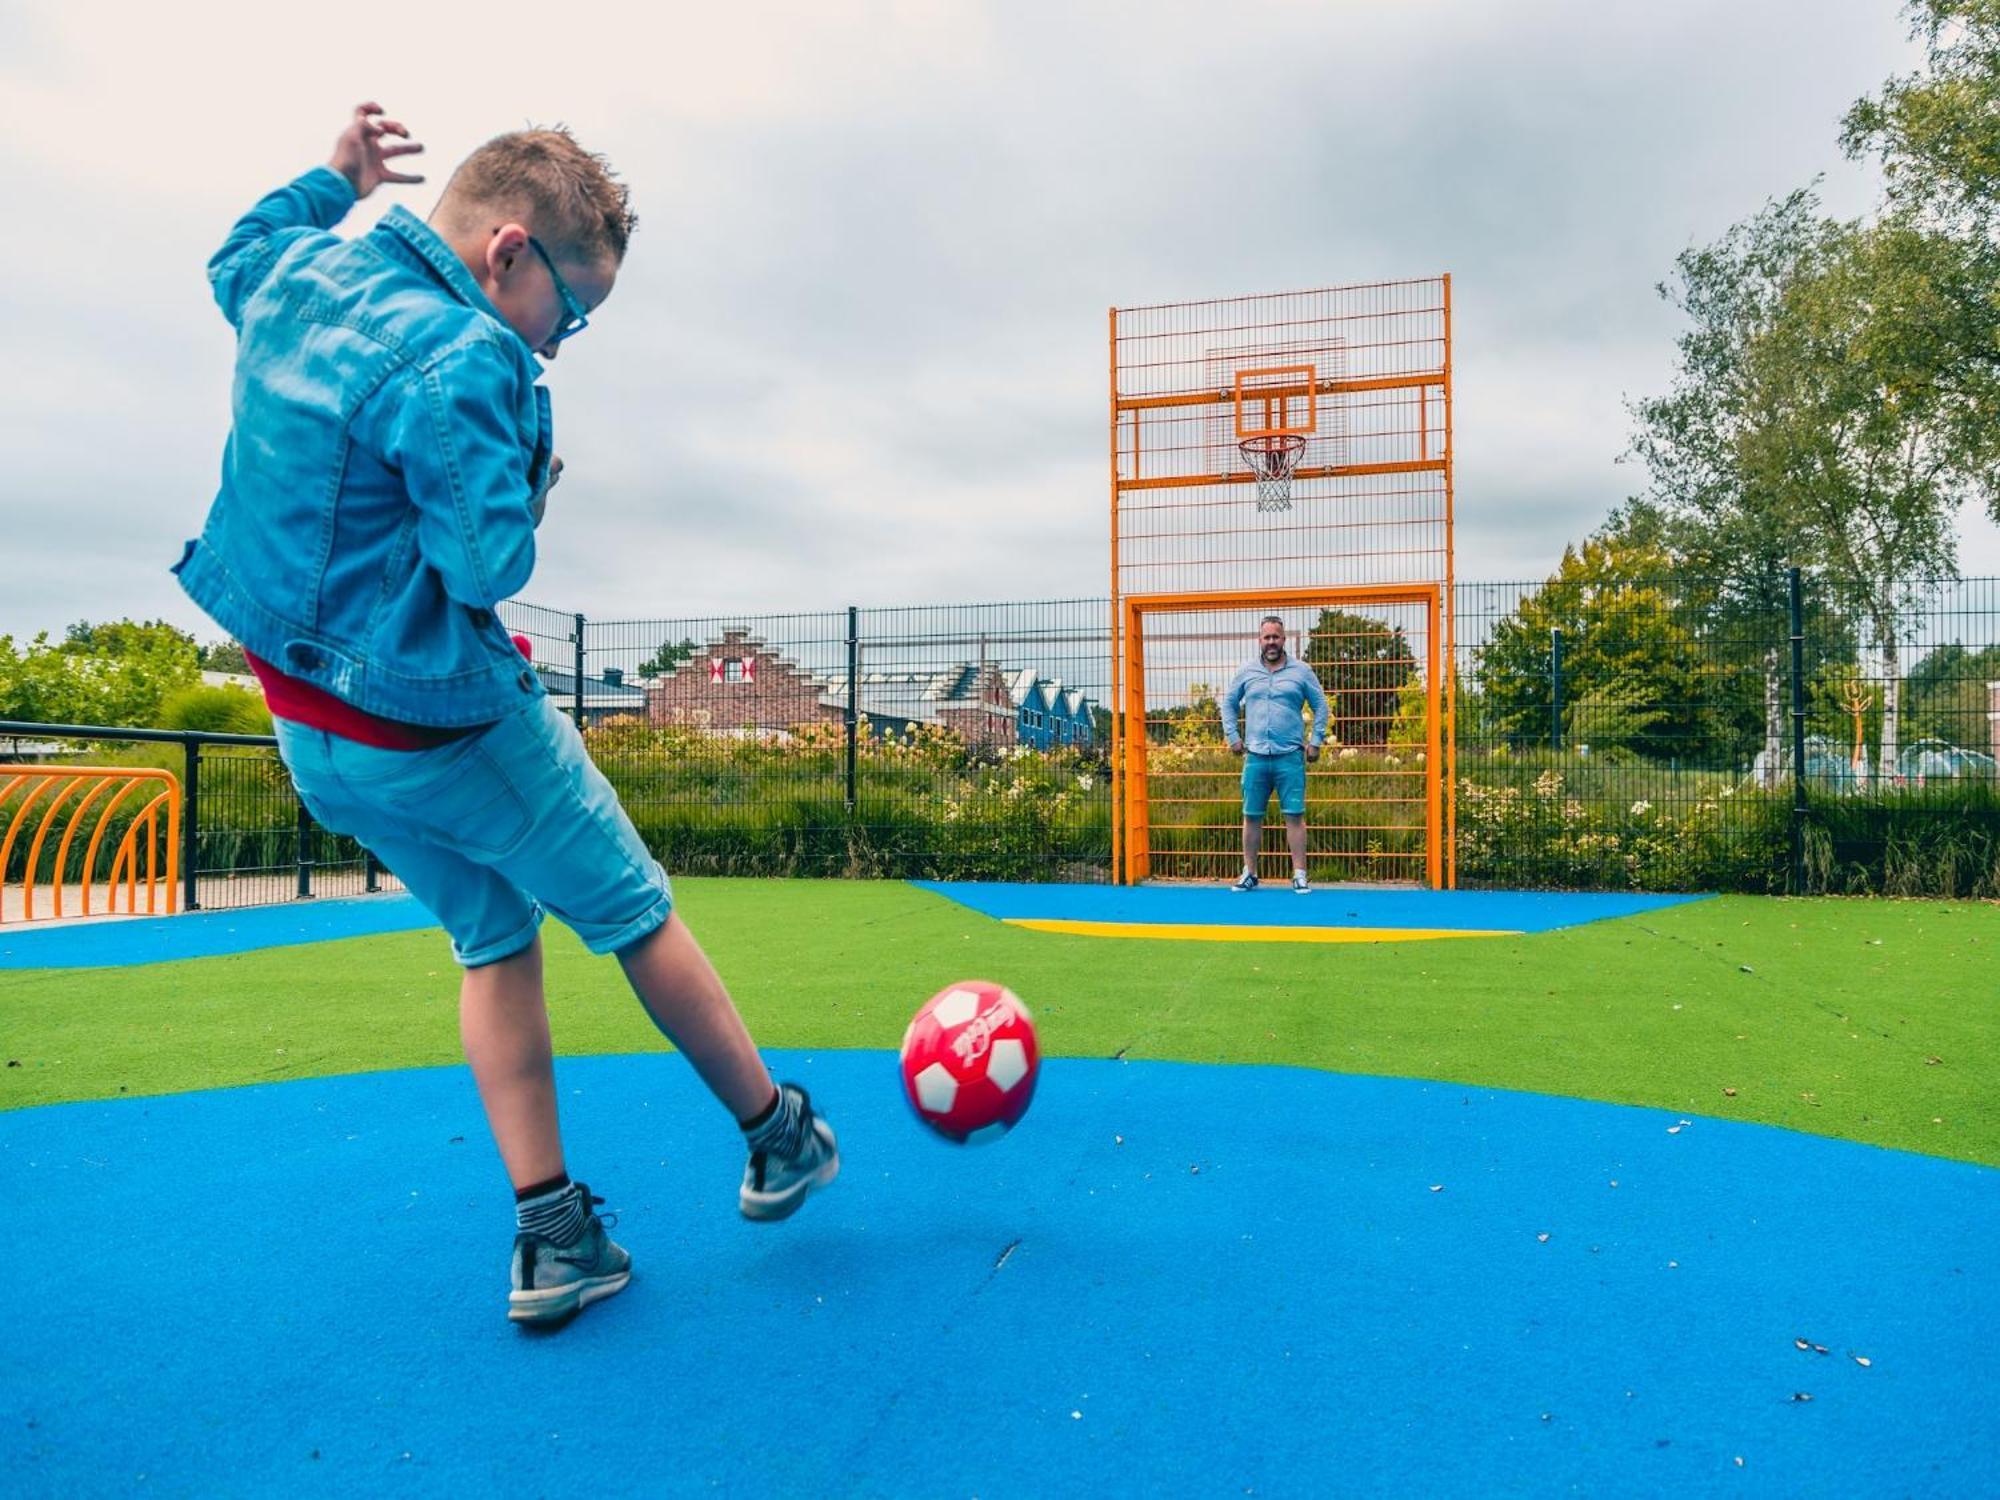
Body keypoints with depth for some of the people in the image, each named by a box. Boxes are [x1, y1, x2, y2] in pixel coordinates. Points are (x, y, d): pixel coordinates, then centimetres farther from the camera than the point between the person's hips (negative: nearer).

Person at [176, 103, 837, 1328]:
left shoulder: (297, 273, 5)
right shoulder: (458, 360, -23)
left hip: (309, 725, 9)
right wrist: (529, 504, -6)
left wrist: (331, 182, 35)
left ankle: (550, 1235, 18)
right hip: (442, 724, -9)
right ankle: (778, 1141, 24)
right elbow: (491, 565, -26)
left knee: (494, 940, 17)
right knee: (635, 917, 8)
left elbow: (233, 256, 30)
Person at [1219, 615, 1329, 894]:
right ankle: (1249, 873, 13)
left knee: (1294, 815, -3)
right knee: (1252, 817, 5)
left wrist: (1316, 742, 3)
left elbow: (1320, 705, 9)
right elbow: (1228, 703, 18)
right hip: (1255, 756, 2)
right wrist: (1233, 737, 9)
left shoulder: (1301, 671, 4)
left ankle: (1299, 875, 2)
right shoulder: (1246, 672, 9)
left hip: (1290, 757, -2)